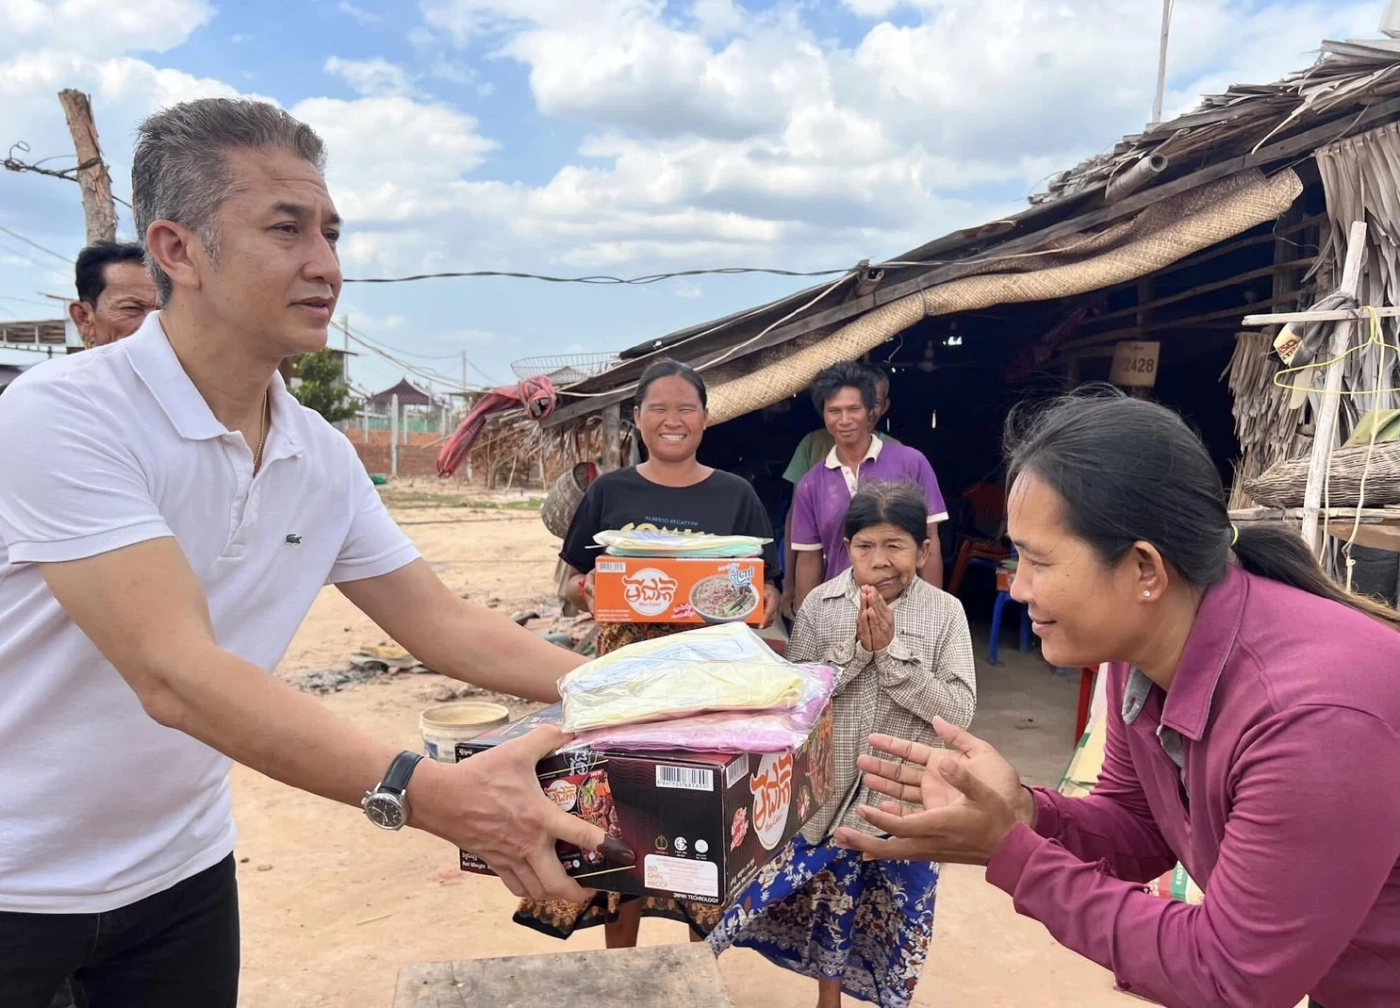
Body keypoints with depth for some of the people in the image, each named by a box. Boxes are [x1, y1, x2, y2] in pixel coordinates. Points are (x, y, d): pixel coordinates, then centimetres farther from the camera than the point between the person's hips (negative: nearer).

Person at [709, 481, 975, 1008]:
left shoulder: (945, 613, -10)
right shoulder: (820, 605, -7)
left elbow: (959, 710, -15)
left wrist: (891, 652, -22)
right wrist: (857, 648, -21)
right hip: (832, 790, 1)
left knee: (900, 910, 17)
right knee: (827, 899, 18)